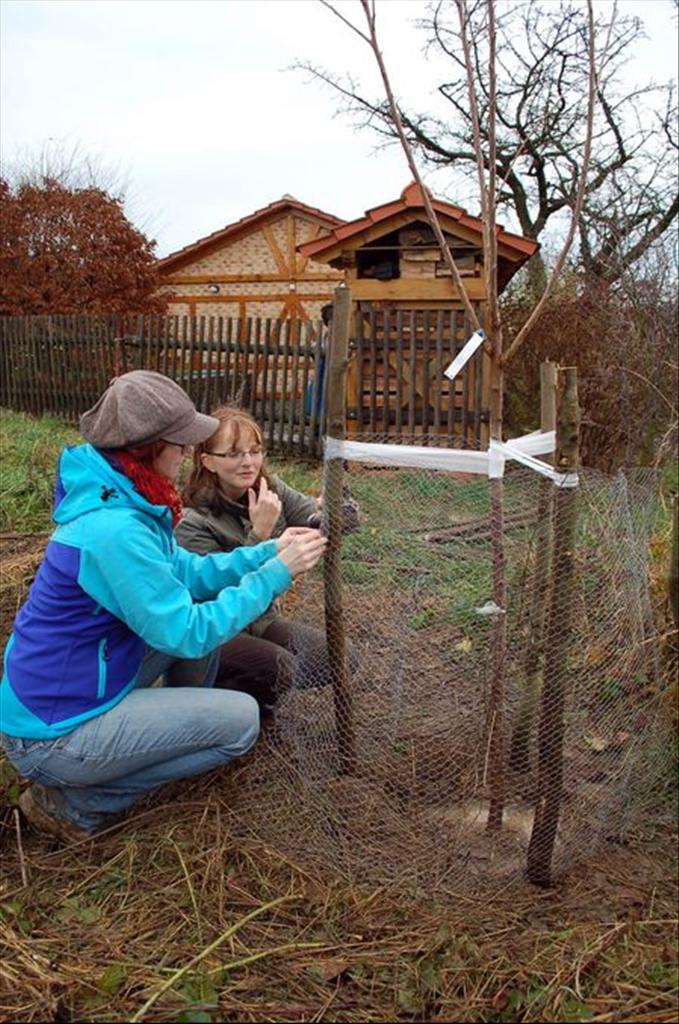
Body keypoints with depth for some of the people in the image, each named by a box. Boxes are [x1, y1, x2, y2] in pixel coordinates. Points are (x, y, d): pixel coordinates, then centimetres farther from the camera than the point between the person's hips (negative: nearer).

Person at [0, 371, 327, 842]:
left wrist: (267, 551, -3)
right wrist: (276, 573, -20)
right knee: (241, 718, -10)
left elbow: (185, 572, 7)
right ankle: (71, 803, -1)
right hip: (52, 734, -9)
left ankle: (180, 734, 26)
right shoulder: (113, 530, -30)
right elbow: (188, 634, -26)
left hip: (69, 685, 9)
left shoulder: (123, 499, 0)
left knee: (204, 606, 8)